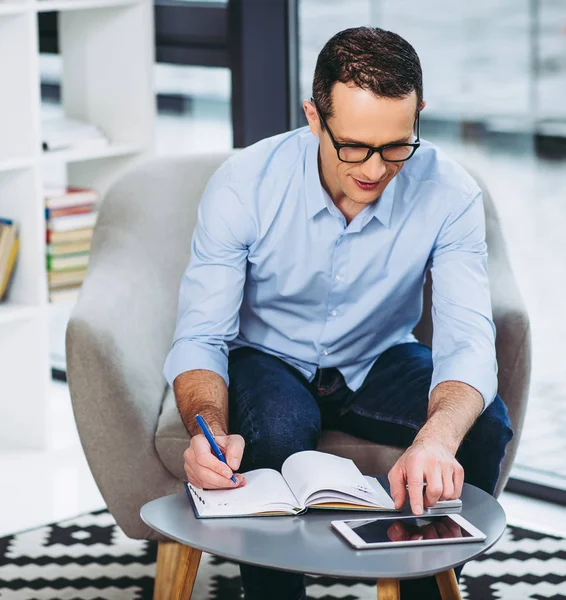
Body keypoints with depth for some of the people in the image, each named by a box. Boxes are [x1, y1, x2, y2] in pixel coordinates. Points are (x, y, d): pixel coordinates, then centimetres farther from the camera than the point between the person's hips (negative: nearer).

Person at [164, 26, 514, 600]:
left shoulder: (449, 194, -22)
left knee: (486, 426, -26)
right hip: (268, 357, -2)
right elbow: (200, 337, -23)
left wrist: (437, 438, -53)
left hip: (380, 360, 2)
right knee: (277, 430, -36)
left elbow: (468, 340, -29)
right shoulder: (243, 185, -24)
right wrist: (210, 431, -46)